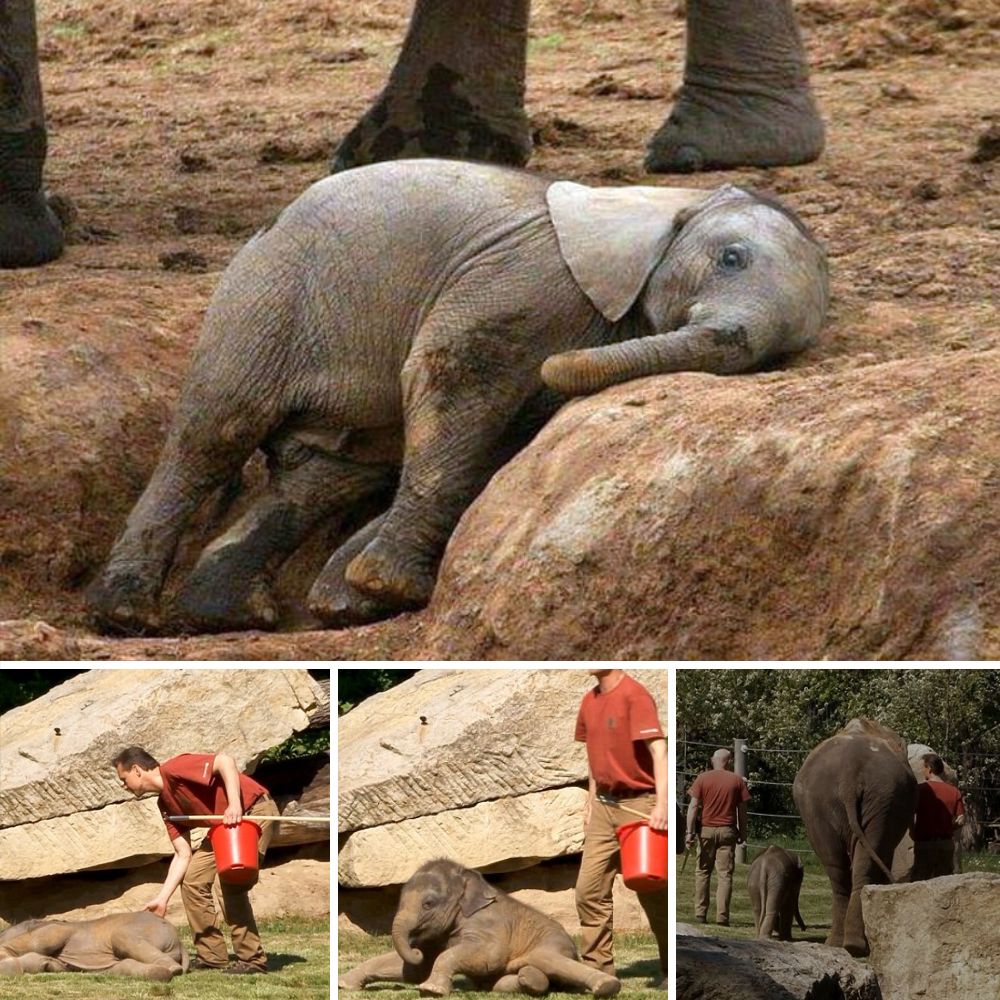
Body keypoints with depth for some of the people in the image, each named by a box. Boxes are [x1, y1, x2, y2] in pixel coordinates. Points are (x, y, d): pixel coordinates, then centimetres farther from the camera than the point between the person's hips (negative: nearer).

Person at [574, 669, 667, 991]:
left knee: (653, 892, 1)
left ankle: (672, 970, 12)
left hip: (638, 805, -7)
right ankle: (598, 967, 9)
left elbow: (658, 750, -23)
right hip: (603, 808, 7)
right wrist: (592, 801, 18)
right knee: (589, 890, 3)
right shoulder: (590, 701, 8)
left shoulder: (635, 695, -16)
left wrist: (661, 804, -31)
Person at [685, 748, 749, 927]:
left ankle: (700, 914, 9)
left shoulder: (703, 778, -2)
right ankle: (722, 917, -3)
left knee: (703, 872, 11)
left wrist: (690, 831, -6)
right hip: (727, 831, 0)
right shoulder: (737, 781, 1)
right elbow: (742, 810, 4)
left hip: (706, 831, 0)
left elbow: (693, 806, -7)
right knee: (725, 875, 2)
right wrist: (743, 833, 13)